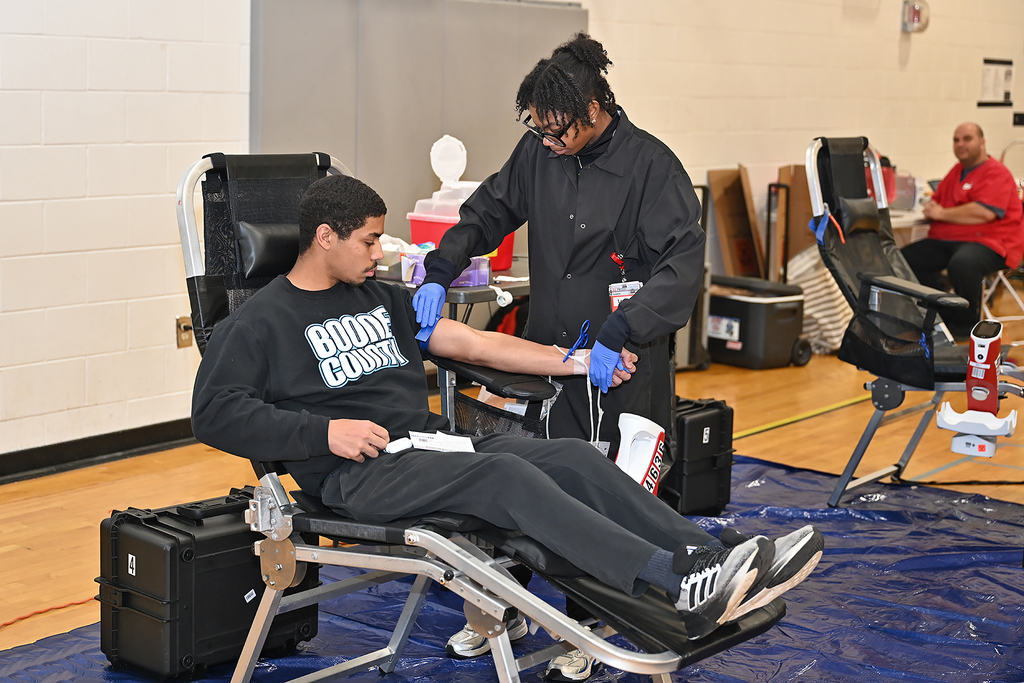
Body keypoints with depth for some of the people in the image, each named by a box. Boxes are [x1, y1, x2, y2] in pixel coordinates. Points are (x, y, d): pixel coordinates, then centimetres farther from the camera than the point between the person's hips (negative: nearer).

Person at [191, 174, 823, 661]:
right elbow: (214, 414, -9)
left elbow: (473, 343, 19)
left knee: (573, 456, -15)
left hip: (432, 442, 7)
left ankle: (708, 560, -26)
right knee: (505, 474, -31)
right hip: (358, 473, -7)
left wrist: (575, 362, 11)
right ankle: (680, 585, -43)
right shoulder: (260, 322, 2)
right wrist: (324, 432, -15)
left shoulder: (382, 299, 22)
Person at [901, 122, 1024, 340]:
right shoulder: (956, 171, 16)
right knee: (907, 258, -8)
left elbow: (984, 213, -23)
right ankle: (943, 315, 3)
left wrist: (942, 214, -13)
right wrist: (931, 209, -2)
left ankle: (966, 324, -14)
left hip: (987, 242, -9)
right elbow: (937, 201, 25)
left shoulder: (997, 173, -9)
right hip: (945, 240, 9)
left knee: (962, 264, -40)